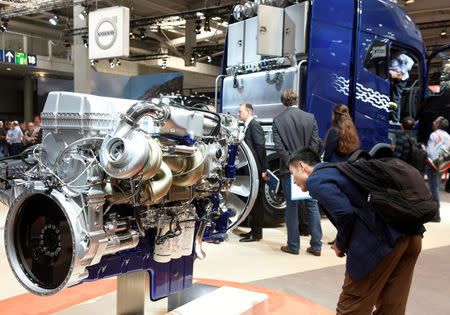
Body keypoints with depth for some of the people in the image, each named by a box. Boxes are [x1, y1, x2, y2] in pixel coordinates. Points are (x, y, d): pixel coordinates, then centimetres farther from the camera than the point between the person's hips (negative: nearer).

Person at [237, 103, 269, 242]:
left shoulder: (254, 125, -12)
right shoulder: (248, 126, 18)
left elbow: (261, 147, -18)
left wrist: (263, 169, -20)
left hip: (256, 170, -10)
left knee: (256, 201, -4)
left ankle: (256, 233, 4)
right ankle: (254, 230, 25)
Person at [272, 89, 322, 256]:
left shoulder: (278, 120, -3)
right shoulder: (310, 118, 1)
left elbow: (278, 145, -10)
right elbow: (315, 143, -3)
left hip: (289, 169, -1)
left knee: (291, 206, 7)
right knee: (312, 205, 10)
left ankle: (293, 245, 14)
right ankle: (316, 245, 14)